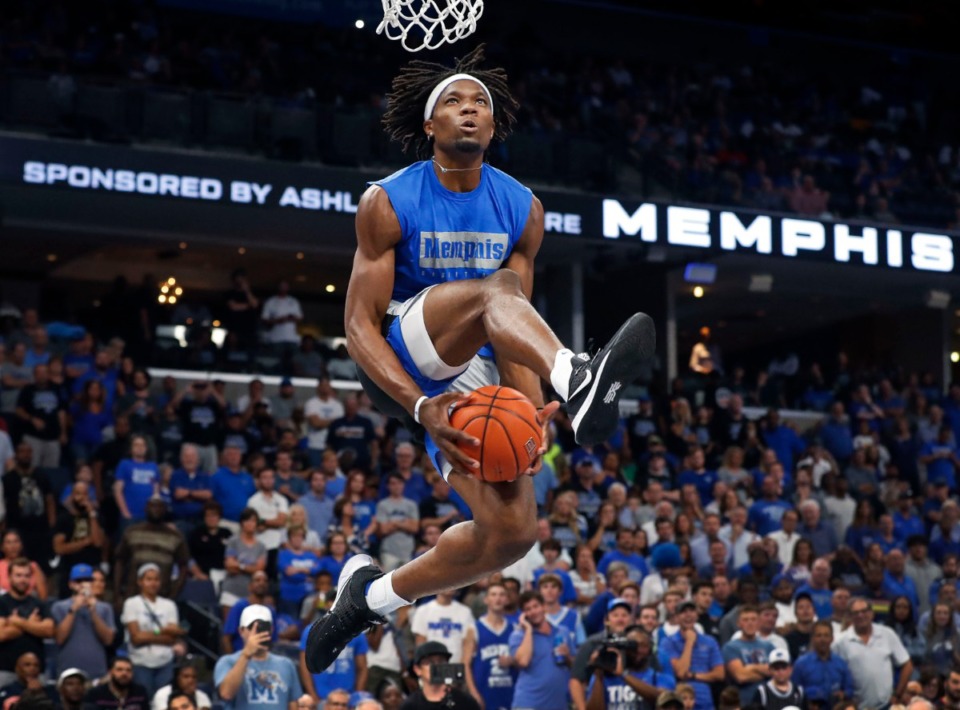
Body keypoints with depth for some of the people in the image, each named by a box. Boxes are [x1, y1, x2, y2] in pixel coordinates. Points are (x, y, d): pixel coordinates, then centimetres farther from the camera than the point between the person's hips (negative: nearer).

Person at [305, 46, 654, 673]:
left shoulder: (523, 210, 3)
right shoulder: (388, 203, -9)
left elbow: (516, 322, 5)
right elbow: (361, 323, -13)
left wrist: (526, 406, -15)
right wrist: (421, 407, -28)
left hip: (470, 372, 5)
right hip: (402, 364, -5)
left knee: (513, 531, -10)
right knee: (495, 288, -33)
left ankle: (374, 595, 13)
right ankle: (579, 382, -64)